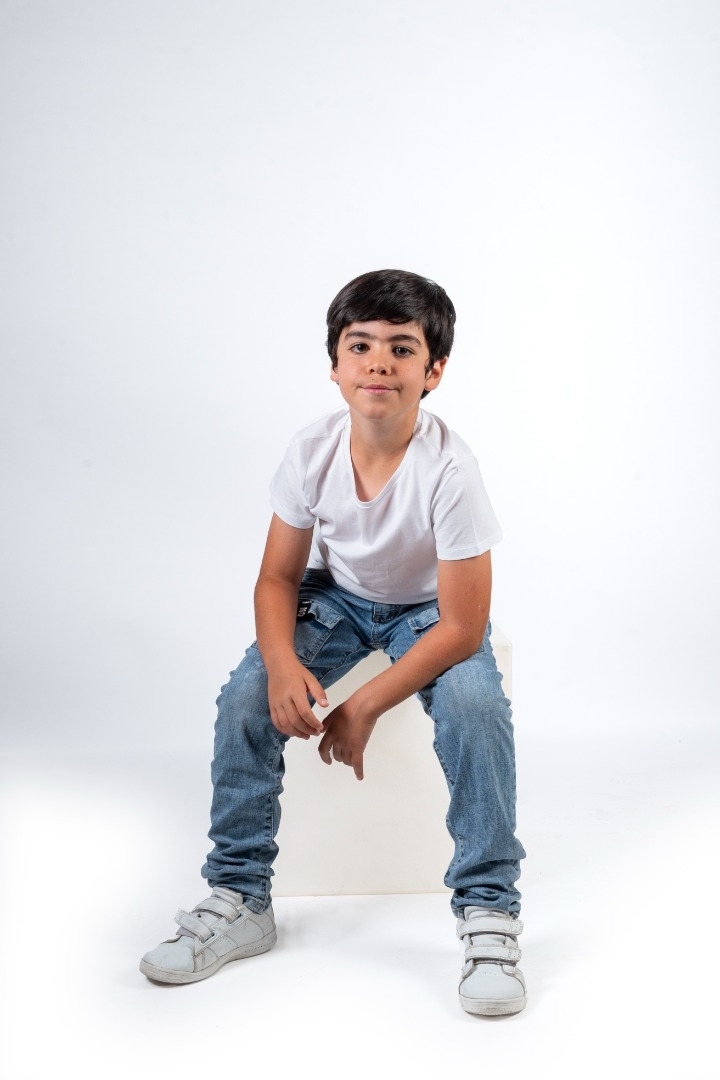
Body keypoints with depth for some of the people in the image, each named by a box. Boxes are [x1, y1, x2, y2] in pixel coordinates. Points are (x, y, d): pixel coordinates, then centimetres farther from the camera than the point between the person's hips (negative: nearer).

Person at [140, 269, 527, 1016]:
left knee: (475, 706, -32)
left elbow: (461, 627, -26)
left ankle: (488, 913, -15)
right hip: (336, 597, 3)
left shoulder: (448, 470, -30)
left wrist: (364, 706, -26)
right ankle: (239, 900, -3)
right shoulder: (313, 451, -19)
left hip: (426, 610, -3)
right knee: (247, 695, -20)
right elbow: (278, 577, -9)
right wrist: (284, 663, -30)